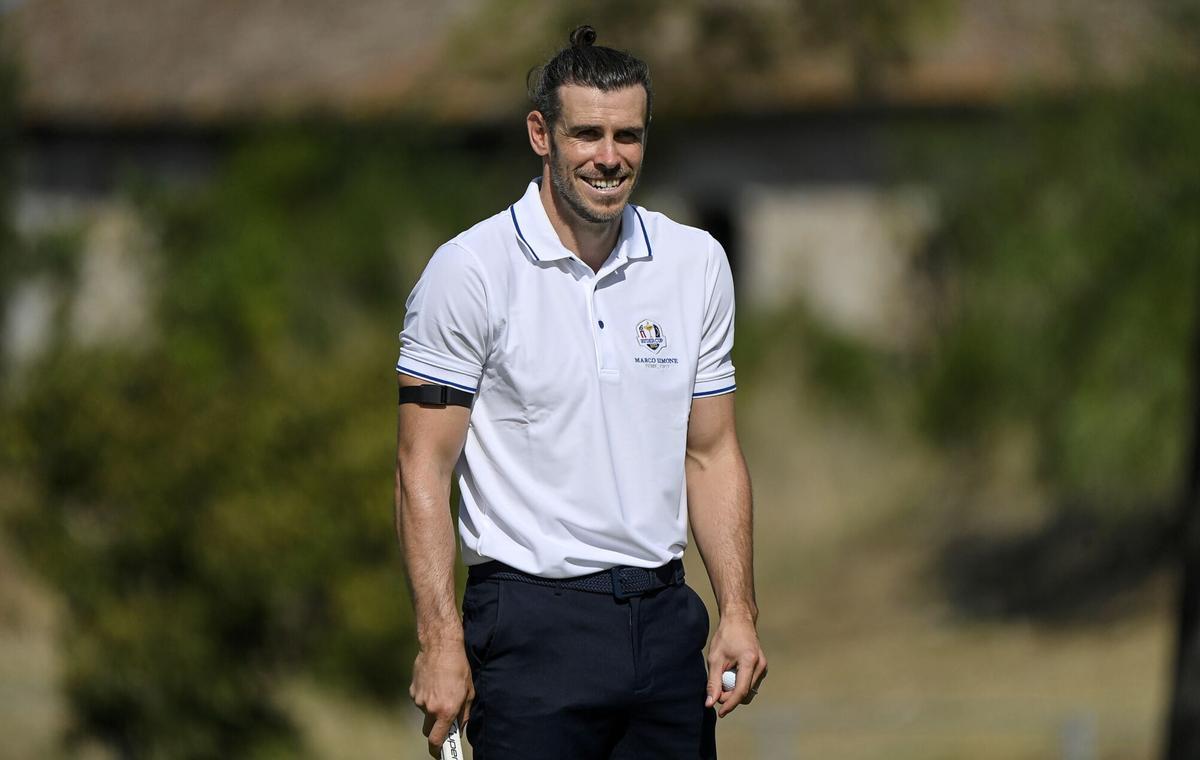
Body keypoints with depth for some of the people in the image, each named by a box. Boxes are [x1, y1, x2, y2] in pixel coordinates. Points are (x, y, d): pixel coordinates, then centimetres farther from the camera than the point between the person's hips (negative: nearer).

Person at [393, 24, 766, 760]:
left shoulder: (697, 263, 8)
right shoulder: (470, 271, -7)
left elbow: (712, 453, 14)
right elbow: (424, 470, -8)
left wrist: (739, 612, 4)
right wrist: (440, 642, -15)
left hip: (663, 613, 5)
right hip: (532, 625, -5)